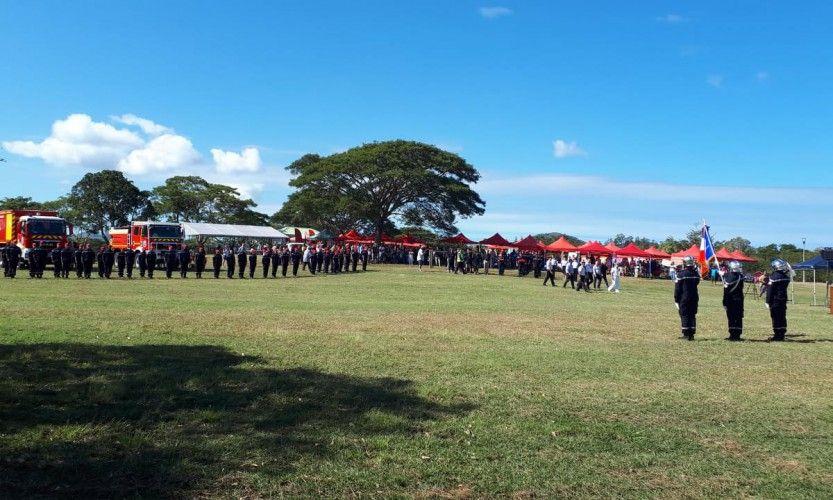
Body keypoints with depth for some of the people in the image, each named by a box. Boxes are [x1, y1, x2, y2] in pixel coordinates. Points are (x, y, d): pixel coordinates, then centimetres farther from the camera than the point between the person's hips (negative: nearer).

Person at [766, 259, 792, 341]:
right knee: (782, 317, 10)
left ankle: (777, 335, -4)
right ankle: (782, 335, 14)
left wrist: (768, 301, -9)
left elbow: (770, 290, -12)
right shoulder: (786, 276, 7)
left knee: (776, 317, -4)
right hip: (783, 299, 6)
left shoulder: (774, 276, -12)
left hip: (775, 300, -6)